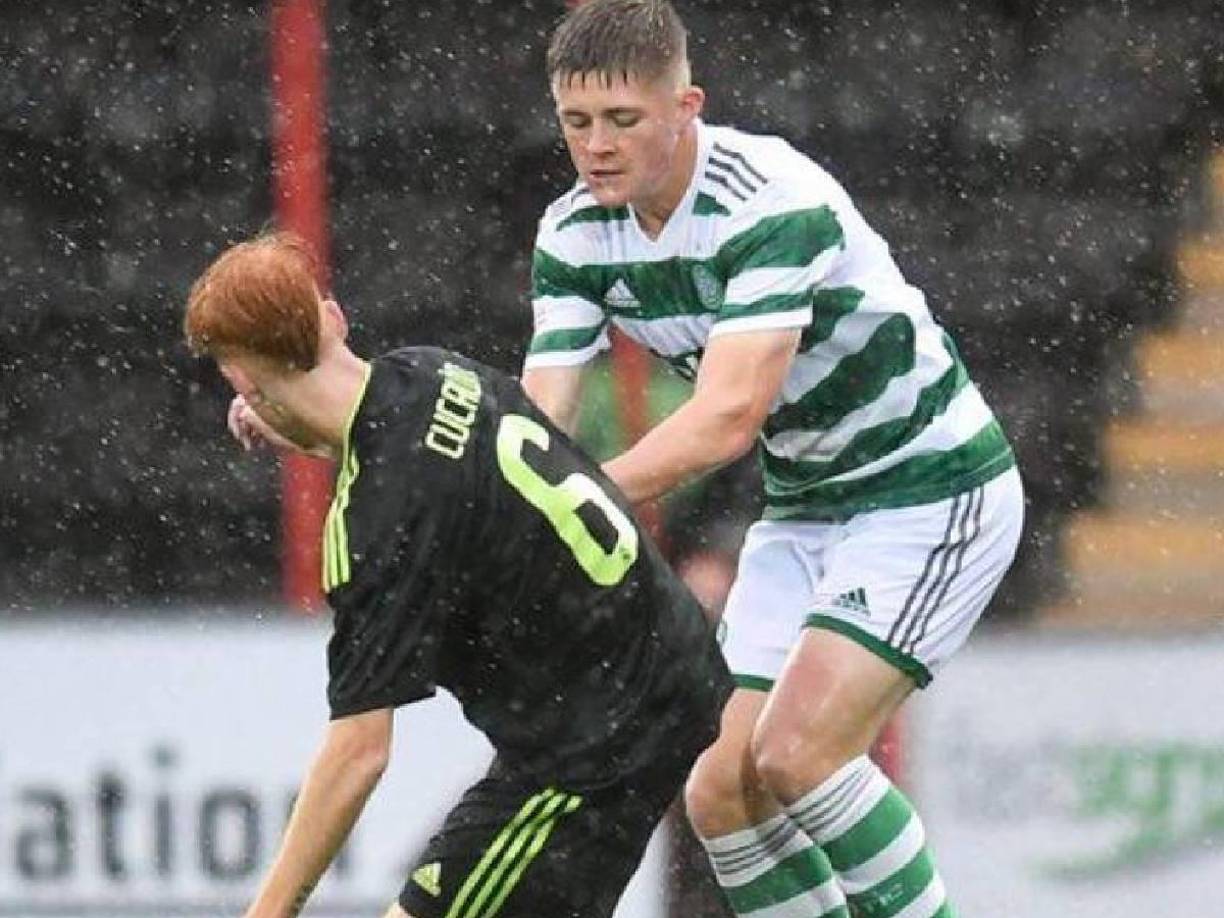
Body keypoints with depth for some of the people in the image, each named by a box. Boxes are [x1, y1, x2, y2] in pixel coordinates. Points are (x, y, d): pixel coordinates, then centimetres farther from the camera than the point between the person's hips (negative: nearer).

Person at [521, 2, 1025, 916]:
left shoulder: (776, 200, -28)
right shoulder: (574, 235, -6)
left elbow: (729, 416, -37)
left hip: (932, 488, -8)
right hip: (804, 508, 8)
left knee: (796, 753, -23)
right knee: (722, 790, -3)